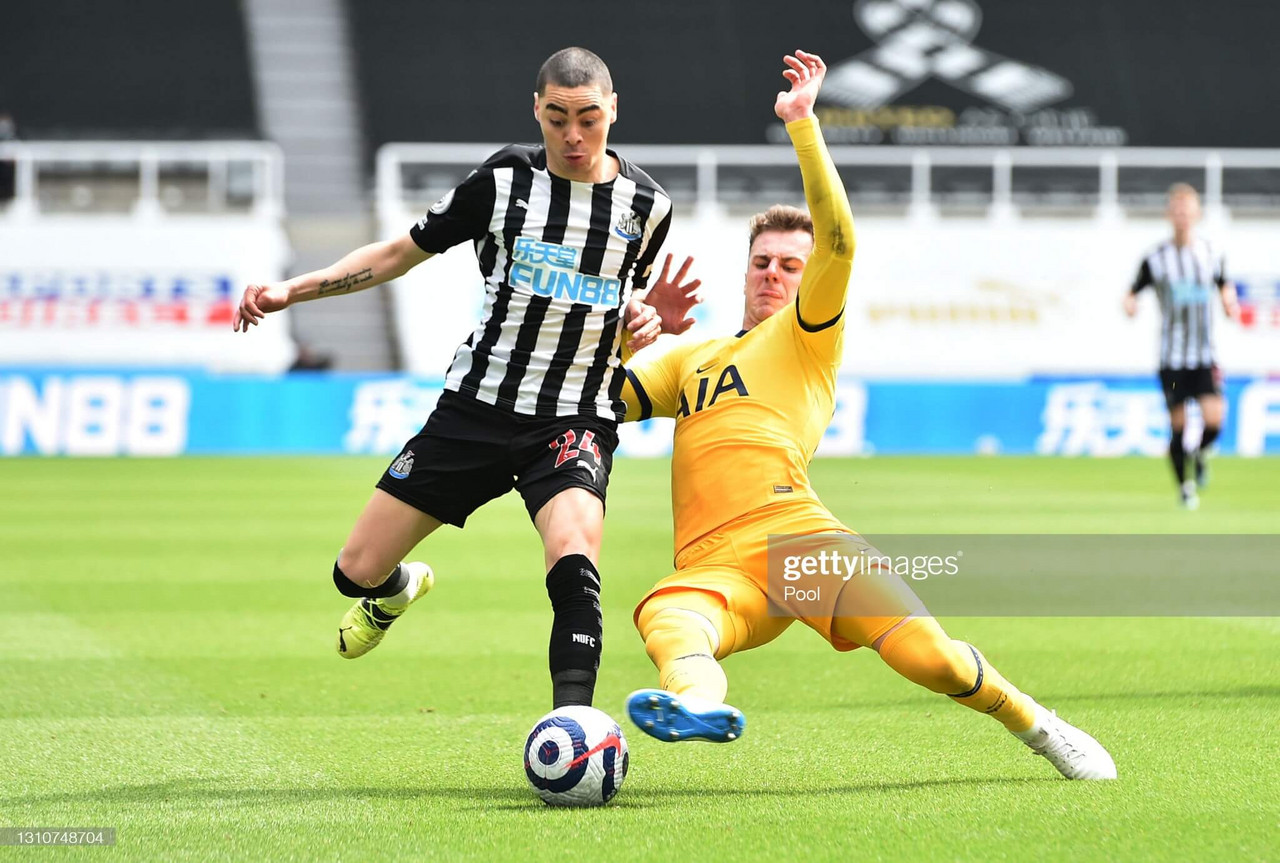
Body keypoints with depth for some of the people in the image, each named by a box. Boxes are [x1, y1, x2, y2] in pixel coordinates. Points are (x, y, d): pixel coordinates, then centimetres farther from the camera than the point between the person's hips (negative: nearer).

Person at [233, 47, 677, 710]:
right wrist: (292, 290, -2)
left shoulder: (646, 205, 0)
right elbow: (402, 252, 5)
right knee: (357, 573, 3)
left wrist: (639, 322, -3)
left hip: (576, 419, -1)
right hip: (476, 406, 1)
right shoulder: (505, 179, -4)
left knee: (574, 555, -33)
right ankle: (401, 589, 42)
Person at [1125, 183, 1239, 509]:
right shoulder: (1156, 259, -3)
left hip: (1205, 356, 1)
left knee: (1214, 421, -15)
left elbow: (1224, 285, 20)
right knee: (1178, 427, 1)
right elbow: (1132, 295, 1)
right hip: (1171, 357, -1)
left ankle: (1200, 454, 19)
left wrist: (1230, 303, -1)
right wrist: (1129, 305, -22)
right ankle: (1184, 485, 24)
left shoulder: (1211, 254, 4)